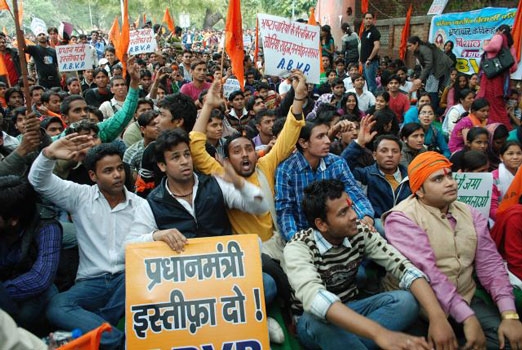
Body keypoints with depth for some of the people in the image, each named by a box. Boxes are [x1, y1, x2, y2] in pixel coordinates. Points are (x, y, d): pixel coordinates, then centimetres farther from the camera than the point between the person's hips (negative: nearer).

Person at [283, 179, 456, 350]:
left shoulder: (360, 233, -11)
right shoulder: (298, 247, -25)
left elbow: (403, 266, -18)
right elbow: (313, 298, -43)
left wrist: (437, 316, -36)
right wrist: (379, 333, -55)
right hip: (313, 323, -4)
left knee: (405, 301, -22)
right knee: (319, 318, -40)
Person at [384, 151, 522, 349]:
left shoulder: (469, 214, 9)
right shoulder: (402, 219, -13)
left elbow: (489, 264, 2)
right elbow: (426, 271, -23)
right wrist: (467, 318, -28)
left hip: (465, 299, 6)